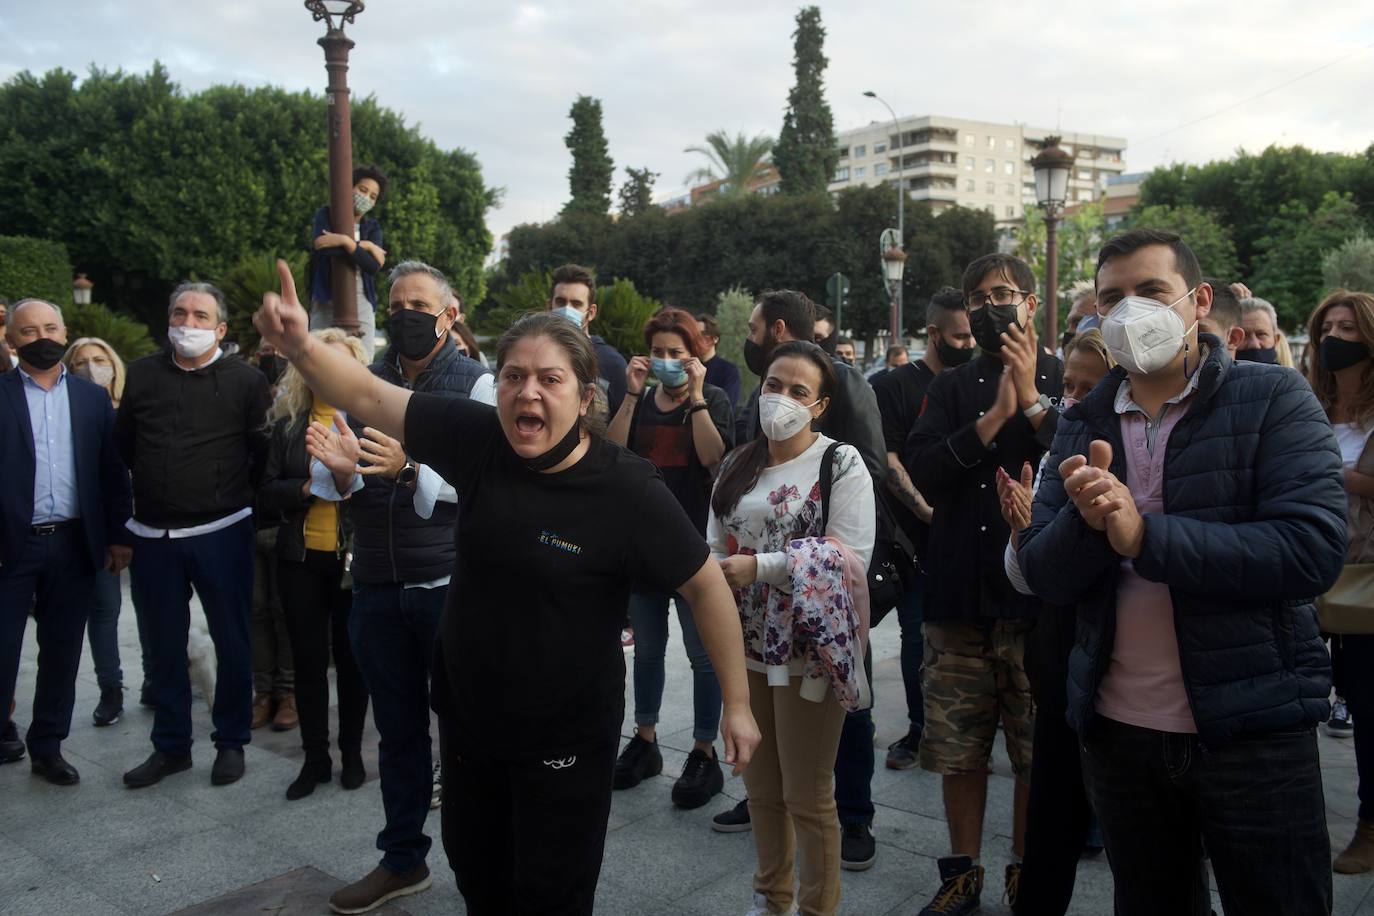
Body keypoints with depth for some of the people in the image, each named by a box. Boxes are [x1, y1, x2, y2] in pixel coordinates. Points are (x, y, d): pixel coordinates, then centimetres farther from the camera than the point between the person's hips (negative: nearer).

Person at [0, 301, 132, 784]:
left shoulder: (93, 396, 7)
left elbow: (112, 469, 8)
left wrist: (118, 536, 4)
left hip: (74, 543, 3)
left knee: (62, 652, 10)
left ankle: (47, 747, 23)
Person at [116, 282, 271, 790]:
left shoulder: (246, 380, -5)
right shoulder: (142, 374, 6)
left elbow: (263, 451, -1)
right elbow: (123, 444, 16)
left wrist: (235, 496, 2)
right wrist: (154, 487, 14)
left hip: (221, 533, -3)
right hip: (153, 534, 4)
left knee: (232, 642, 6)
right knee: (161, 646, 11)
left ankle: (231, 742, 21)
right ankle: (170, 745, 25)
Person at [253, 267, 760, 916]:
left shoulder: (627, 490, -22)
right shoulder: (478, 440, -11)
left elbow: (706, 586, -14)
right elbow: (367, 397, -8)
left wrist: (737, 703, -12)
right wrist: (300, 346, -27)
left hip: (566, 739, -5)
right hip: (467, 717, 5)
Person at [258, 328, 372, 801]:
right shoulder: (288, 425, 5)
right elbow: (267, 493, 4)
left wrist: (348, 473, -29)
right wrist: (306, 487, -13)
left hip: (353, 558, -2)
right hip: (300, 558, 3)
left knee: (350, 656, 8)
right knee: (308, 658, 8)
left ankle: (351, 752, 23)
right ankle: (315, 757, 21)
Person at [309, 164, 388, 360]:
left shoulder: (372, 227, 13)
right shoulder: (325, 215, 8)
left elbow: (375, 266, -5)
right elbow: (323, 246, -14)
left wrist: (346, 241, -15)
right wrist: (363, 246, -8)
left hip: (362, 301, 2)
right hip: (326, 299, -2)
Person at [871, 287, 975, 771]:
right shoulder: (895, 385, 0)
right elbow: (888, 459, -6)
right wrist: (924, 509, -17)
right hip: (917, 536, -2)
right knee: (918, 634, 6)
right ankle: (919, 727, 20)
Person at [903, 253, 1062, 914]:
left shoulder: (1066, 381, 4)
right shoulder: (951, 388, 11)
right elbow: (922, 473, -4)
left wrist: (1032, 400, -14)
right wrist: (993, 417, -11)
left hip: (1037, 594, -2)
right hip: (960, 593, 3)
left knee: (1037, 754, 6)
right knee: (959, 748, 10)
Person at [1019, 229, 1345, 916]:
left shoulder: (1273, 398, -6)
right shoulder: (1082, 426, 5)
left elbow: (1314, 548, -20)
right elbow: (1044, 578, -1)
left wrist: (1145, 534, -24)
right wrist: (1086, 521, -22)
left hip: (1252, 728, -3)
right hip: (1117, 731, 4)